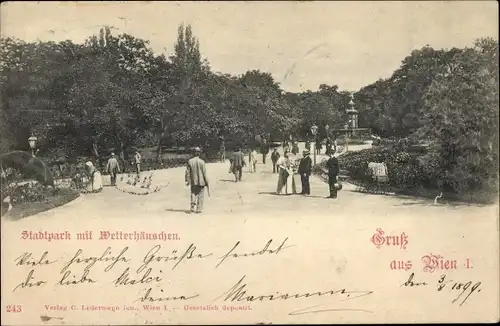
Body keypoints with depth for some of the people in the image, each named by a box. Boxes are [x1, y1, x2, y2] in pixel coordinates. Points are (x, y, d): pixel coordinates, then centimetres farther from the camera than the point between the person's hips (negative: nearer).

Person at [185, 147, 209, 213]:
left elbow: (187, 172, -1)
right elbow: (204, 173, -9)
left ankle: (192, 207, 1)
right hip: (201, 181, -2)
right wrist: (206, 182, 0)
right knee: (200, 195, 8)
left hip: (193, 181, 2)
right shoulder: (202, 162, -11)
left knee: (193, 194, 15)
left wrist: (187, 181, 8)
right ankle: (199, 209, 9)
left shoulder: (190, 161, -4)